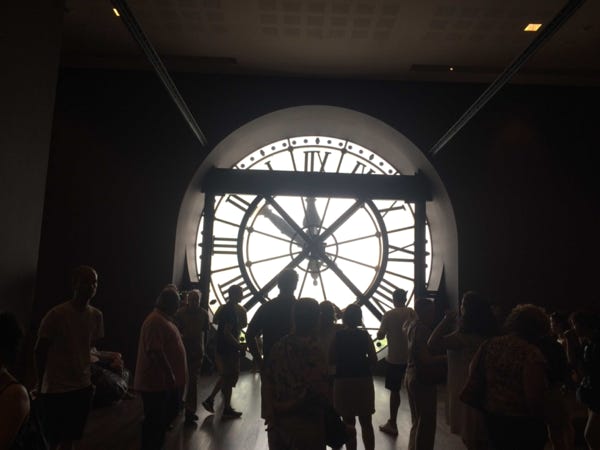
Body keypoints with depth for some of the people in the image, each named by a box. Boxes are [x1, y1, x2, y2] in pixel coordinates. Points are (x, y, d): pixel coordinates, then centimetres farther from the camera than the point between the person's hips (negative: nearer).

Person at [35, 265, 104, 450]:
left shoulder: (96, 315, 1)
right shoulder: (56, 314, -15)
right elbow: (40, 351, -6)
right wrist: (40, 384, 2)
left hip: (83, 387, 5)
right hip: (56, 388, -5)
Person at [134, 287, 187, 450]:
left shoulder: (164, 319, 13)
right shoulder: (155, 321, -21)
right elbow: (155, 351, -29)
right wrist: (170, 375, -27)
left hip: (166, 380, 11)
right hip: (157, 381, -11)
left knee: (169, 414, 21)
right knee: (155, 420, 3)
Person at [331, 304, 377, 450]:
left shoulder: (337, 336, -7)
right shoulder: (365, 335, -5)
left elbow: (332, 359, -9)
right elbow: (373, 359, -8)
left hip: (343, 381, -1)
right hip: (364, 380, 1)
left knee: (349, 423, 11)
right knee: (366, 423, 16)